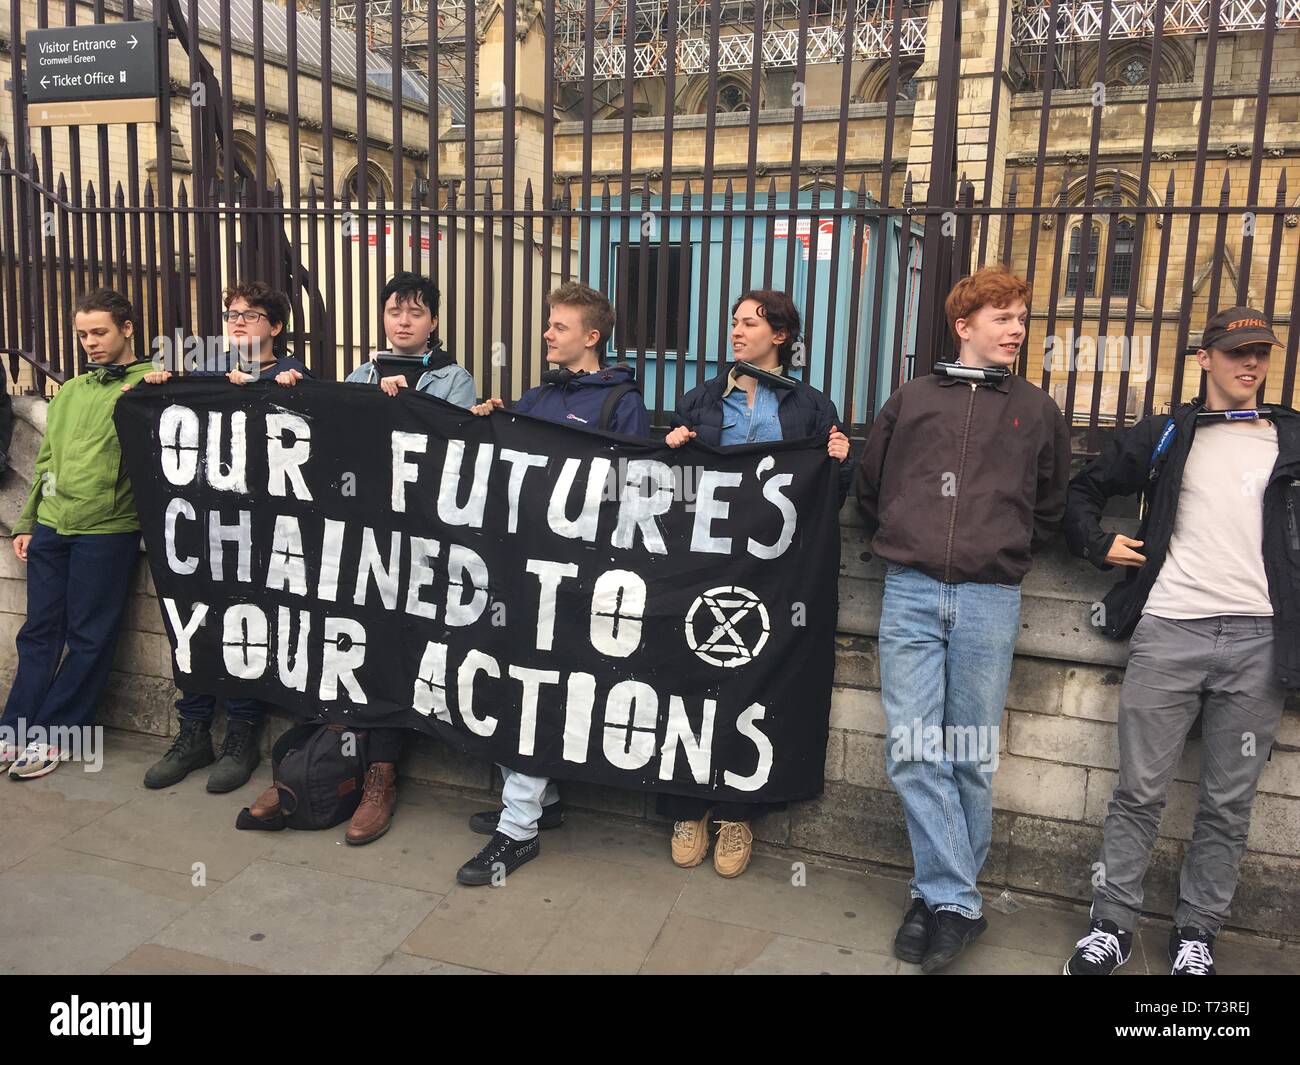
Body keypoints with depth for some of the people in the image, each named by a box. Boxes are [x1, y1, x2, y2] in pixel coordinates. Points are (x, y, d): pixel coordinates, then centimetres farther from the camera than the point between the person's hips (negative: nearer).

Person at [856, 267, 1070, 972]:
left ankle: (942, 897, 18)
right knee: (913, 753, -5)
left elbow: (1049, 509, 20)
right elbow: (870, 489, 19)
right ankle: (954, 903, 7)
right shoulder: (911, 400, 10)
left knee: (970, 758, 4)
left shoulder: (1037, 412, 12)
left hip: (990, 603, 0)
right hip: (911, 595, 0)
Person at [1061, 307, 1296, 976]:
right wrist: (1098, 545, 5)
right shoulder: (1165, 436, 11)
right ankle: (1111, 925, 13)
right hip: (1168, 630, -1)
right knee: (1140, 792, 2)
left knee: (1228, 803, 7)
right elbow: (1084, 488, 20)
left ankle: (1196, 932, 20)